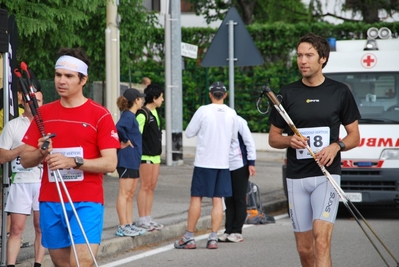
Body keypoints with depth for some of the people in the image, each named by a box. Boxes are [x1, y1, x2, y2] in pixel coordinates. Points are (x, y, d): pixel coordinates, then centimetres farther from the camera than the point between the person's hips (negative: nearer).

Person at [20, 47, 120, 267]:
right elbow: (25, 160, 10)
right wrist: (41, 153, -12)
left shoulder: (100, 115, -3)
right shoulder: (44, 113, 9)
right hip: (50, 202, 4)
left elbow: (110, 163, -9)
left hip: (86, 202, -4)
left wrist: (74, 162, -22)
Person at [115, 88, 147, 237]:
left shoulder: (131, 116, 15)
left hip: (133, 159, 10)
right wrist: (125, 141, -19)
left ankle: (129, 225, 17)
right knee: (125, 193, -7)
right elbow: (118, 128, -32)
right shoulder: (128, 116, -14)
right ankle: (122, 227, -6)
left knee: (130, 194, 13)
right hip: (127, 159, -10)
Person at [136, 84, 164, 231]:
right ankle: (142, 219, 0)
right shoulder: (143, 114, -15)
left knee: (152, 187, 10)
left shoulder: (155, 112, 13)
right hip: (146, 155, -9)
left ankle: (148, 218, 16)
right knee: (145, 186, -4)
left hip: (155, 155, 9)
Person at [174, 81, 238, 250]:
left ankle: (189, 238, 6)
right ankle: (213, 238, 2)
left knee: (196, 198, 3)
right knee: (217, 200, 6)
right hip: (223, 162, 3)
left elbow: (189, 133, -1)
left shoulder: (203, 111, -9)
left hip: (203, 161, -3)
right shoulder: (231, 113, 2)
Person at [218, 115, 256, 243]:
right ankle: (228, 231, 10)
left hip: (240, 166, -6)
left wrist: (251, 162, -10)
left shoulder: (238, 121, -10)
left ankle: (237, 232, 2)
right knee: (229, 200, 7)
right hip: (226, 167, 6)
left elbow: (249, 141, -8)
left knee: (239, 200, 0)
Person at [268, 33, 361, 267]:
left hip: (327, 174, -3)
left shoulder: (340, 92, 3)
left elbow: (355, 136, 8)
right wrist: (289, 140, -11)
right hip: (296, 177, 3)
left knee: (322, 238, -19)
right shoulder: (288, 94, 6)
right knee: (304, 248, 6)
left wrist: (336, 146, -13)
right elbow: (273, 138, 11)